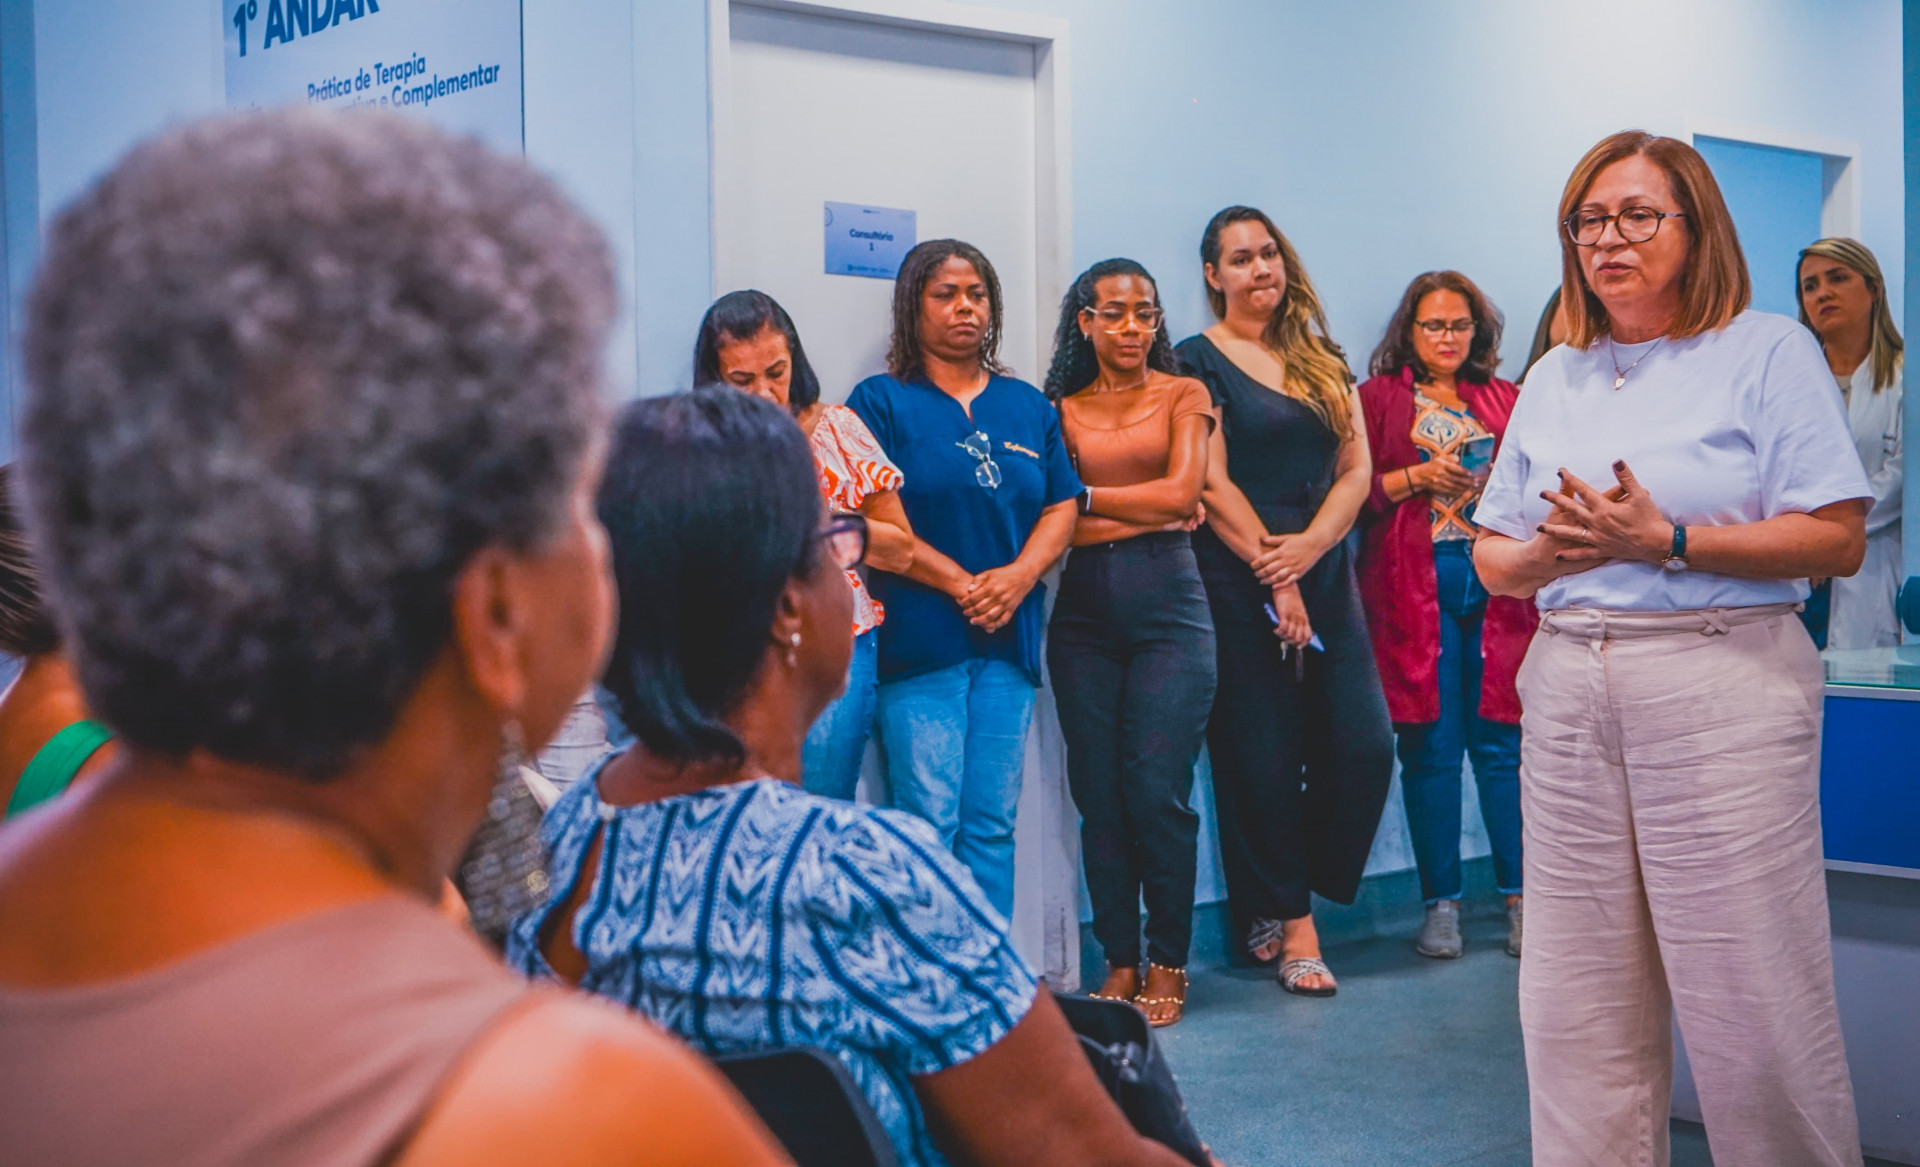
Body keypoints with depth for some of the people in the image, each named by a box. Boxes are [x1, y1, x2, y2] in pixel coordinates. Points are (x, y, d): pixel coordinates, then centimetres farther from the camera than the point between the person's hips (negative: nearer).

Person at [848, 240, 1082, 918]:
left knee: (992, 827, 5)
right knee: (929, 824, -7)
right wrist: (964, 585, -12)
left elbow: (1061, 508, 11)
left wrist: (1018, 577, -7)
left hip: (1009, 641, 4)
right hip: (918, 641, -4)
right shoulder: (882, 401, 3)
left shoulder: (1028, 406, 17)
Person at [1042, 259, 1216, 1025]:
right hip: (1084, 610, 2)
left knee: (1157, 791, -7)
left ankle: (1168, 963, 7)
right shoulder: (1062, 408, 12)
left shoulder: (1183, 396, 10)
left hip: (1167, 602, -2)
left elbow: (1181, 492, -4)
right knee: (1098, 794, 1)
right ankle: (1119, 960, 13)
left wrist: (1085, 497, -2)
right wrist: (1147, 512, -6)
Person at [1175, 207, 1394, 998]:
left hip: (1325, 576, 5)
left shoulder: (1321, 360, 16)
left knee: (1365, 745, -3)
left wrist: (1311, 544, -9)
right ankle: (1286, 919, 10)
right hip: (1239, 585, -5)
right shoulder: (1200, 361, 0)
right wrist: (1273, 572, -13)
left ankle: (1295, 892, 17)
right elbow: (1212, 484, -8)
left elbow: (1357, 468, 8)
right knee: (1262, 759, -2)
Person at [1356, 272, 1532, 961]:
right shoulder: (1378, 398, 10)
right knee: (1431, 746, -2)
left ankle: (1520, 898, 7)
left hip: (1499, 582, 2)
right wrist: (1417, 477, -11)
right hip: (1415, 587, -2)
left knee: (1503, 742, -1)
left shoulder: (1506, 400, 18)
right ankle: (1440, 903, 7)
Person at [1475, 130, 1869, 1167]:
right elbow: (1491, 556, 17)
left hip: (1722, 692, -5)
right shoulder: (1553, 379, 17)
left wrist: (1665, 543, -16)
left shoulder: (1768, 352, 1)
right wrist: (1547, 554, -6)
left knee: (1755, 1005, -4)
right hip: (1568, 691, 5)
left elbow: (1836, 538, -7)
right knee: (1576, 1009, 8)